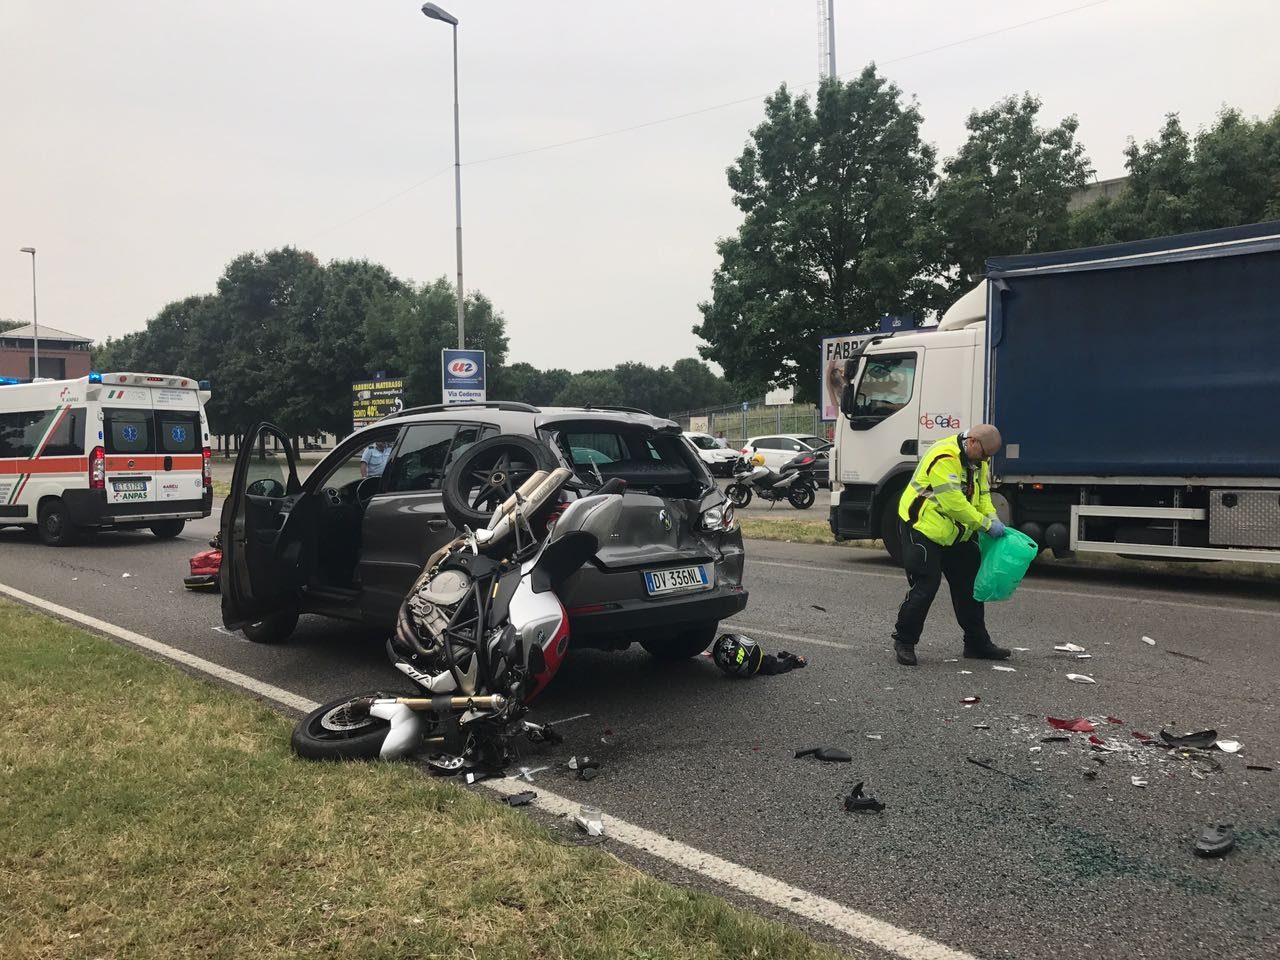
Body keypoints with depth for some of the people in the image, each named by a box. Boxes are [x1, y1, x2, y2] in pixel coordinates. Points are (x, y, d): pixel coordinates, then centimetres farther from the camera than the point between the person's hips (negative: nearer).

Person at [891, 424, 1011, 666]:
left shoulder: (977, 460, 5)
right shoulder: (943, 458, -25)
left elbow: (982, 494, 11)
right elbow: (953, 502, -28)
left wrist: (993, 519, -7)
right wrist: (985, 524, -23)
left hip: (955, 533, 9)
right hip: (923, 527, -9)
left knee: (969, 584, 12)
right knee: (925, 586, -10)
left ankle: (977, 643, 24)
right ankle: (904, 642, 7)